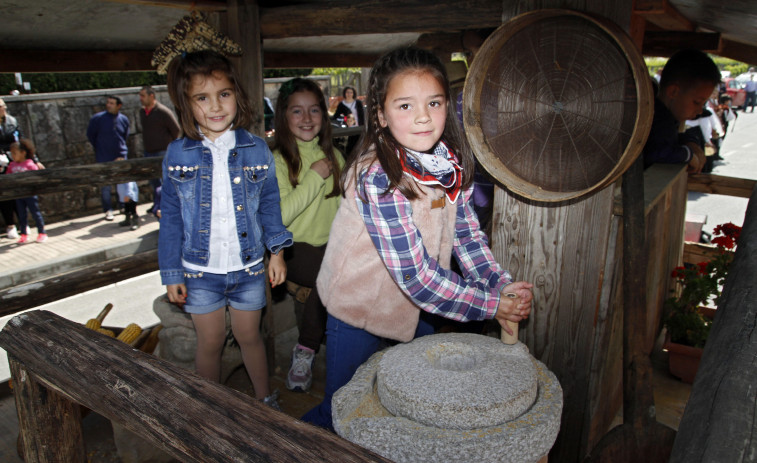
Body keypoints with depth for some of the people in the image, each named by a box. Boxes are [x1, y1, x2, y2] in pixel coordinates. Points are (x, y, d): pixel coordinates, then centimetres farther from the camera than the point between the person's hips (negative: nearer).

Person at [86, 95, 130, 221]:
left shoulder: (124, 119, 2)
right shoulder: (98, 118, -8)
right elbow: (90, 135, 4)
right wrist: (99, 148, 8)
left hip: (121, 157, 3)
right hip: (104, 159, -3)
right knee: (105, 186, -1)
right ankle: (108, 210, 9)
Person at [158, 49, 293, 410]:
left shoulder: (256, 150, -5)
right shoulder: (177, 154, -6)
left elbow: (269, 203, 4)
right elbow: (170, 216, -1)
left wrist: (277, 249, -3)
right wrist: (171, 274, -1)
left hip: (248, 266, 0)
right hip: (200, 270, 0)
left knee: (249, 336, 16)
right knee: (210, 342, 14)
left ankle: (265, 399, 39)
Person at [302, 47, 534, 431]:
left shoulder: (452, 161, -9)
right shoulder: (377, 177, -31)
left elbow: (465, 233, 1)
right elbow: (415, 275, -31)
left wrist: (503, 287, -12)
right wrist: (492, 305, -25)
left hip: (417, 304, 7)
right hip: (361, 306, -6)